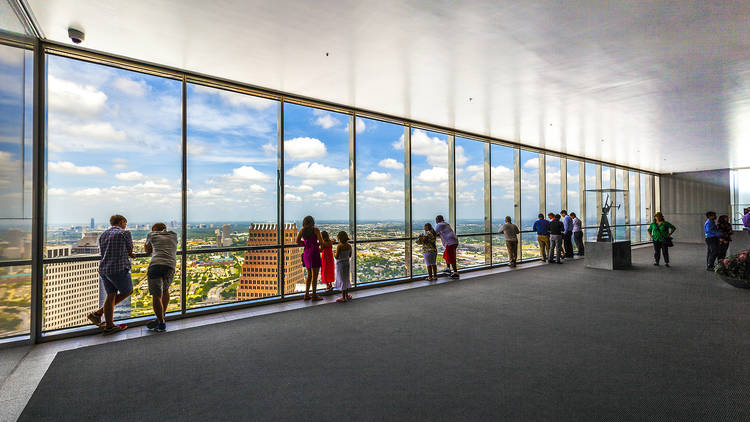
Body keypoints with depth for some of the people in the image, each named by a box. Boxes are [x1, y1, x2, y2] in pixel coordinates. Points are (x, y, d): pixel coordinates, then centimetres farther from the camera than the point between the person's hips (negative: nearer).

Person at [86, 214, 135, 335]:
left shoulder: (102, 235, 16)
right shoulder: (125, 233, -5)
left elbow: (103, 252, 20)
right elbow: (129, 250, 4)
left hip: (103, 269, 7)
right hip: (119, 269, -7)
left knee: (111, 296, 12)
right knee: (127, 292, 13)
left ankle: (109, 326, 12)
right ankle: (98, 313, 12)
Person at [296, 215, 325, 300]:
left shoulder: (302, 230, 6)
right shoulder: (315, 230, -9)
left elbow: (297, 241, 7)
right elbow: (321, 242, -11)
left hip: (306, 253, 6)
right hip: (314, 253, -6)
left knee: (309, 275, 16)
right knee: (314, 276, 1)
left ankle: (307, 294, 18)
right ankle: (314, 295, 5)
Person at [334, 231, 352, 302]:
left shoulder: (339, 246, -18)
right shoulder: (349, 246, 0)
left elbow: (336, 257, -18)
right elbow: (350, 256, 8)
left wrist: (335, 253, 1)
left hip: (340, 264, -6)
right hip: (347, 263, 6)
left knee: (342, 280, 1)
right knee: (347, 279, 17)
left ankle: (343, 297, 7)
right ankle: (347, 295, 27)